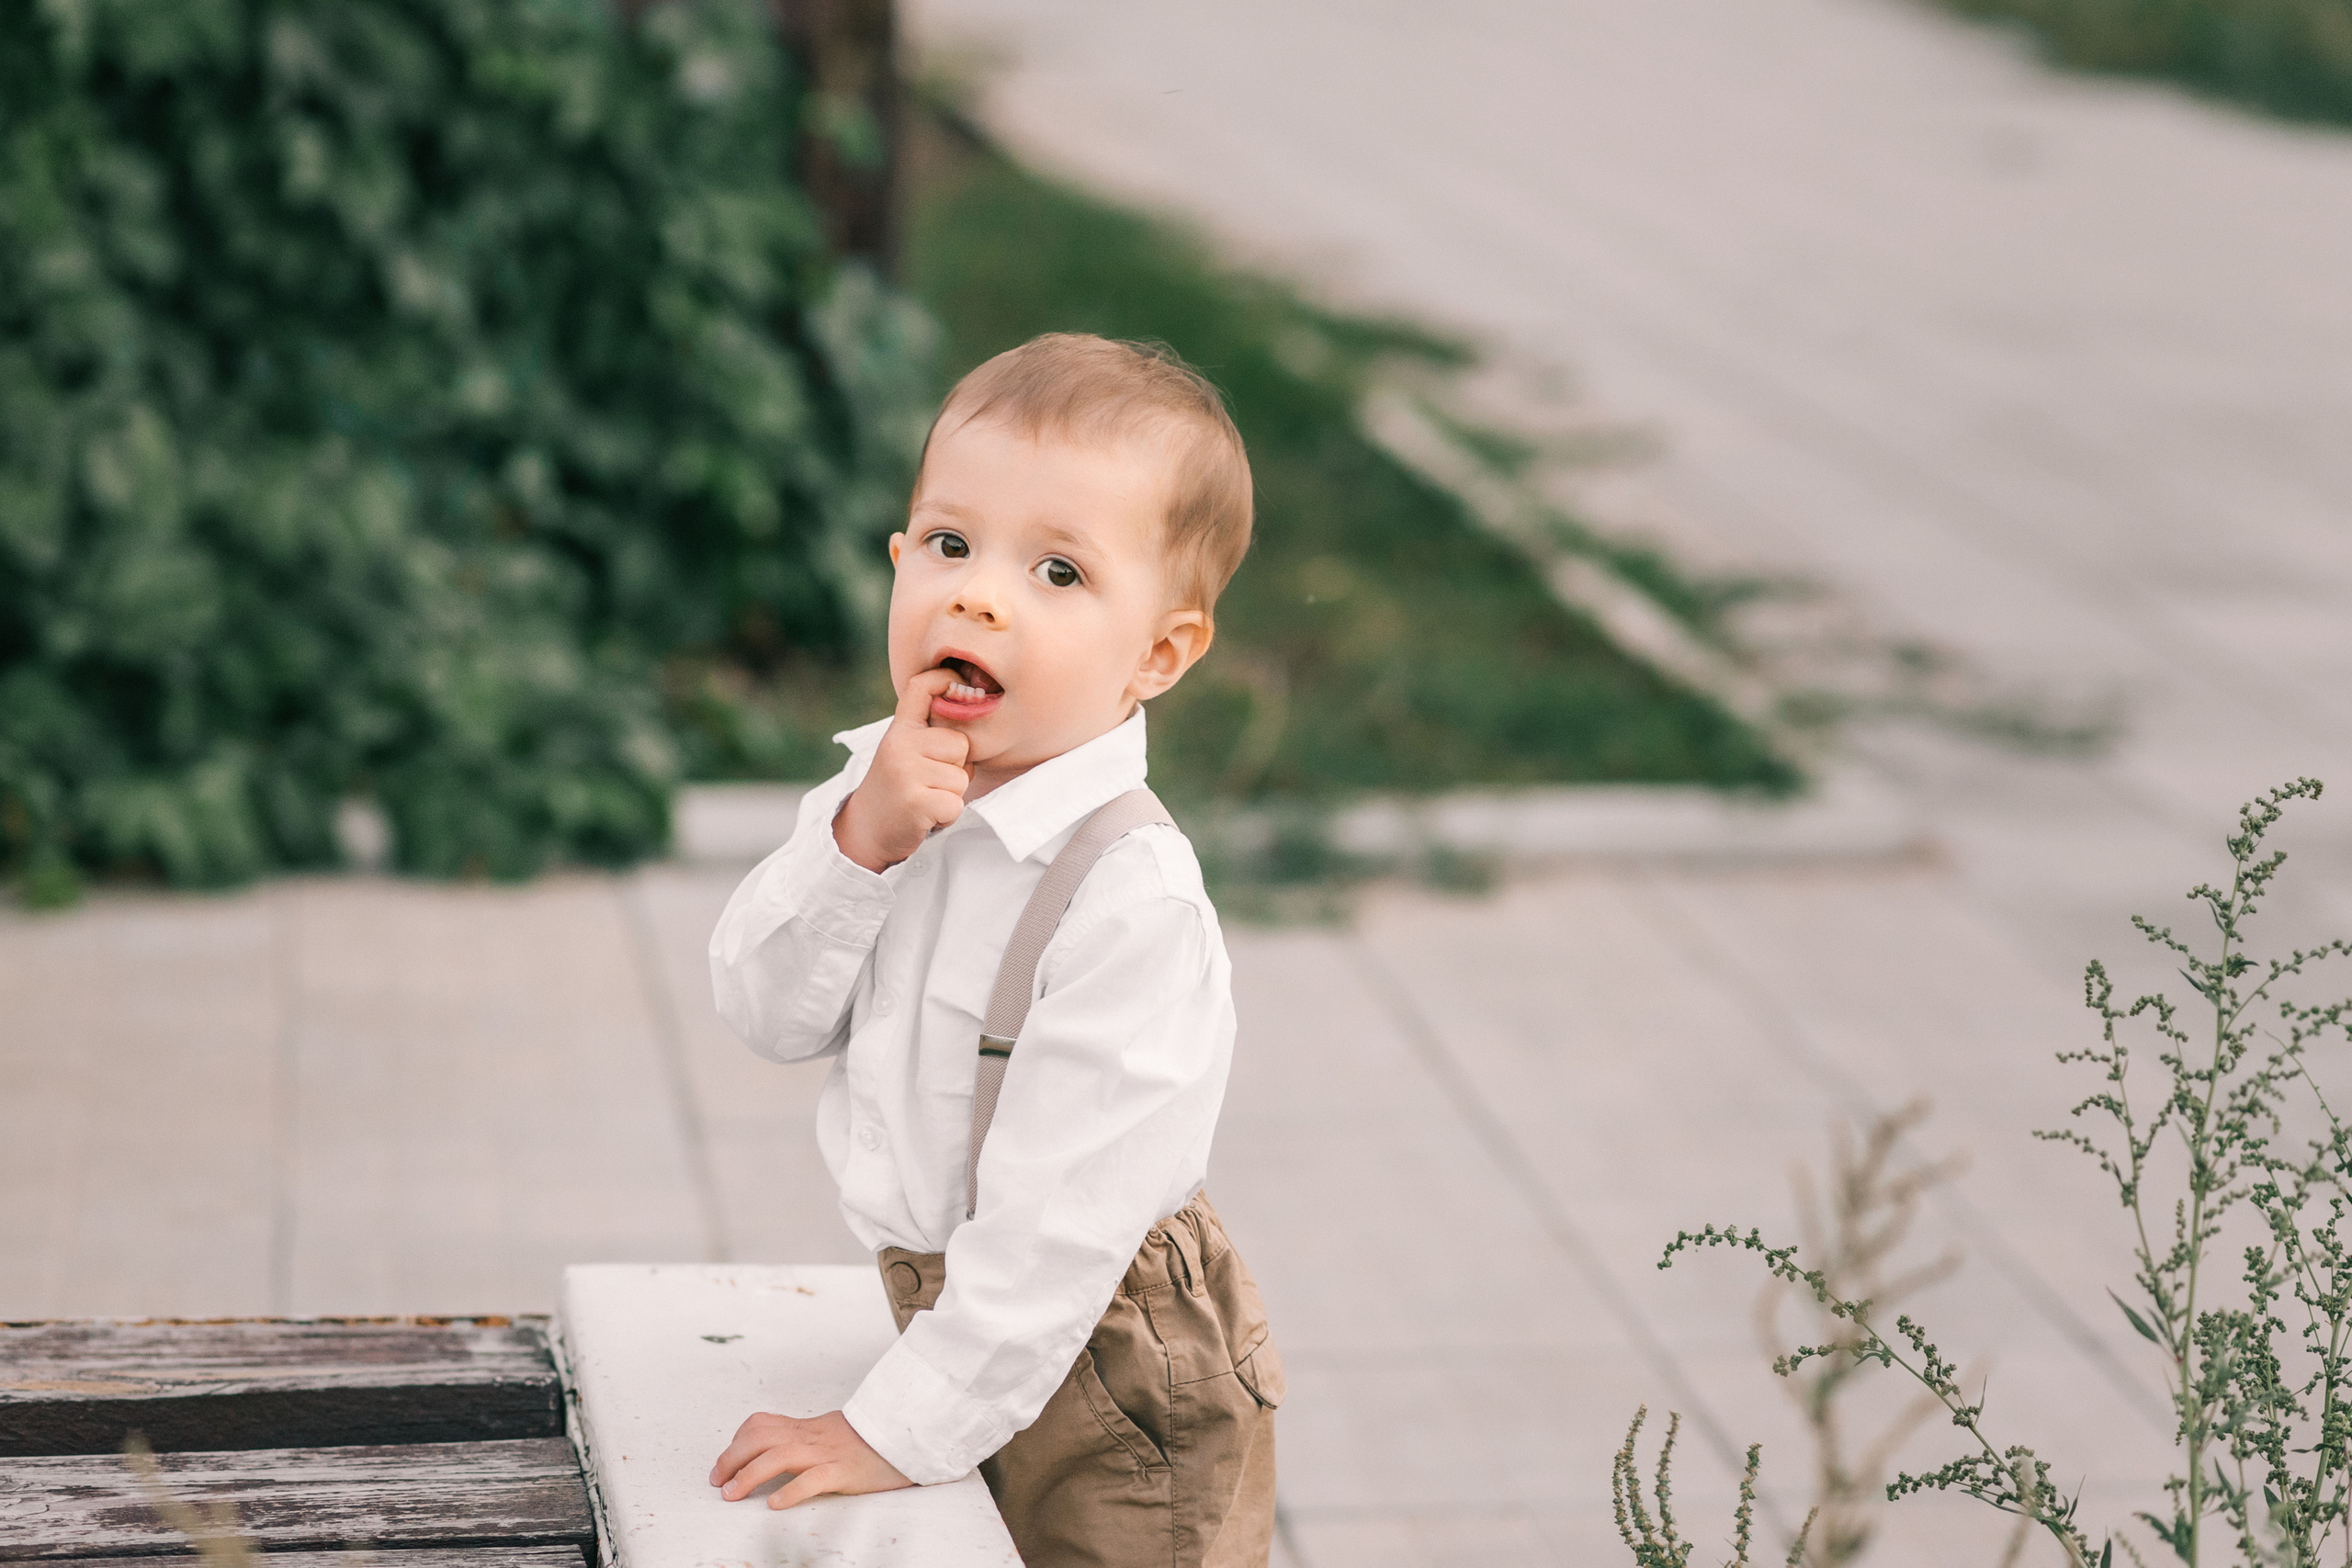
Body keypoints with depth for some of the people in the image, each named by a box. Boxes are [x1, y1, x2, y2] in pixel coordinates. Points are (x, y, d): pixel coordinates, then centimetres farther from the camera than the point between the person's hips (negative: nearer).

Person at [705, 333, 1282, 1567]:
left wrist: (894, 1431, -22)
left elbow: (1056, 1227, -26)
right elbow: (764, 1012, -5)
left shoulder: (1130, 898, -26)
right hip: (945, 1315, 7)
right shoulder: (877, 789, -2)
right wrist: (858, 840, -20)